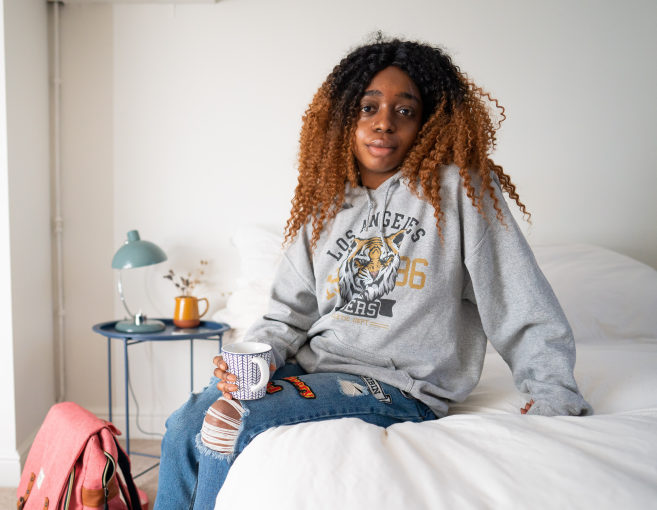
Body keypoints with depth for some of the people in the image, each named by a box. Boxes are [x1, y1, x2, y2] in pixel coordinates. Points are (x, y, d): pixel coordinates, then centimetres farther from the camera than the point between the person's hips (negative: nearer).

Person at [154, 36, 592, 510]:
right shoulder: (323, 204, 12)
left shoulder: (457, 188, -4)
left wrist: (554, 397, -12)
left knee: (227, 425, -21)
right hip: (311, 365, 6)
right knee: (184, 426, -9)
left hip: (398, 387, -5)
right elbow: (291, 311, 12)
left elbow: (524, 307, -5)